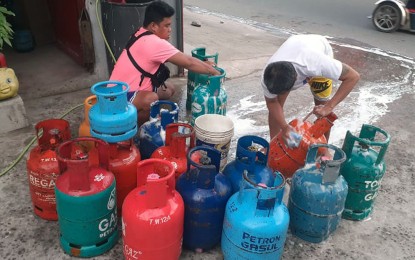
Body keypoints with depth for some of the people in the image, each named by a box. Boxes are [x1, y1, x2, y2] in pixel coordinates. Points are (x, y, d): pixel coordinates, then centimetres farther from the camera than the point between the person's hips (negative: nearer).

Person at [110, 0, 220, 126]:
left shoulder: (143, 35, 4)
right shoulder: (153, 43, -26)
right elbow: (188, 62, -22)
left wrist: (202, 64, 4)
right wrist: (213, 71, -10)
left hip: (130, 87, 10)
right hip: (120, 95, -10)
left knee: (169, 89, 12)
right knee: (151, 99, -37)